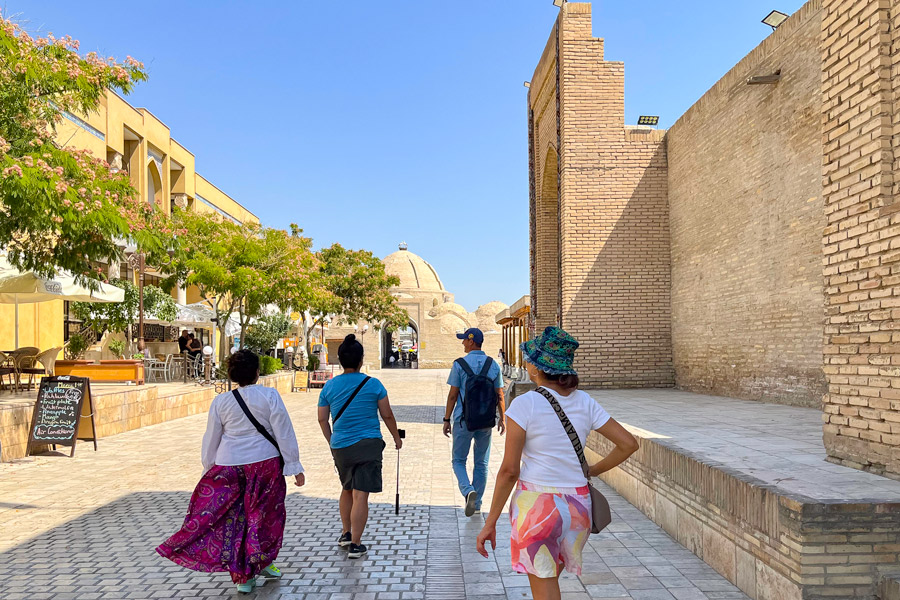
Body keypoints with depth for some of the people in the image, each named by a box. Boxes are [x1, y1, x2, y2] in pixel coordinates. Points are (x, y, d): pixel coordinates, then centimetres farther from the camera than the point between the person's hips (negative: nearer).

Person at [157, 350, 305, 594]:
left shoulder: (220, 401, -1)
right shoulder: (269, 396, -9)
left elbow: (211, 439, 7)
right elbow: (284, 434, -9)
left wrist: (208, 468, 21)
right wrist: (295, 467, -3)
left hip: (228, 467, 2)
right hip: (265, 464, -2)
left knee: (234, 519, 12)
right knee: (264, 515, 14)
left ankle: (243, 576, 16)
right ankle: (261, 563, 26)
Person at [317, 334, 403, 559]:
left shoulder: (329, 386, 2)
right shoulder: (373, 384, -6)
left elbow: (322, 419, 8)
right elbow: (387, 415, 0)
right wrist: (397, 438, 16)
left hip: (340, 446, 4)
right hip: (368, 445, -4)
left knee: (347, 489, 23)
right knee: (360, 494, -2)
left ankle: (346, 533, 31)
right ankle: (355, 545, 1)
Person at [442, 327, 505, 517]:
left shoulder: (460, 364, -9)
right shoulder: (493, 365, 2)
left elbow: (453, 395, -8)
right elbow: (499, 395, 4)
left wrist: (447, 419, 0)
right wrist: (501, 418, 14)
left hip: (463, 420, -3)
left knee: (459, 460, 10)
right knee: (481, 463, 14)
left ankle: (468, 490, -14)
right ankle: (477, 504, 20)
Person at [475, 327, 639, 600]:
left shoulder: (525, 405, -15)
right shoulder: (586, 403, 0)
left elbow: (509, 470, -15)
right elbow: (629, 443, 2)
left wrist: (490, 522, -7)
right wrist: (591, 471, 13)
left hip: (536, 505, -5)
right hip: (577, 503, 5)